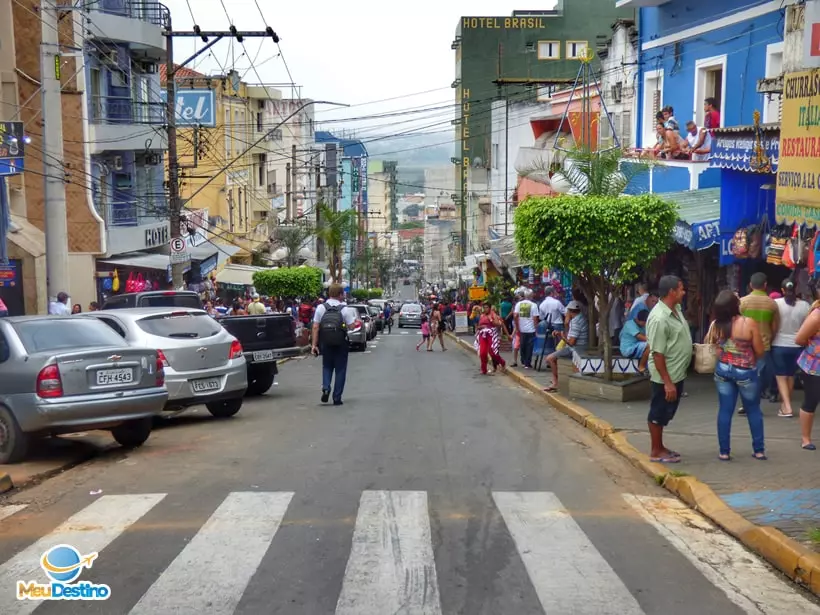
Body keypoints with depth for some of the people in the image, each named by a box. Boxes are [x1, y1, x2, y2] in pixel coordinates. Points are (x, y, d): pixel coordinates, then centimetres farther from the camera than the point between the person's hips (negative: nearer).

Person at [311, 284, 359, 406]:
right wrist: (357, 321, 11)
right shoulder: (345, 309, -9)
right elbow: (352, 326, -11)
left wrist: (314, 344, -2)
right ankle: (337, 398, 9)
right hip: (341, 344, -2)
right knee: (340, 369, 9)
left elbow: (315, 327, -5)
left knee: (327, 367, 19)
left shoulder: (321, 308, -3)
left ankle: (326, 388, -6)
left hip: (326, 344, 2)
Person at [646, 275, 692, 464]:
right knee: (659, 413, 4)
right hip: (666, 376, -9)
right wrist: (667, 382, -24)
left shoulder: (676, 309, 4)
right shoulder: (659, 319, -25)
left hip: (677, 373, 9)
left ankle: (660, 447, 29)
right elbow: (657, 354, -24)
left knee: (665, 413, 18)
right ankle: (656, 451, 15)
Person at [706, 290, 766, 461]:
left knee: (725, 411, 8)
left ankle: (724, 451, 11)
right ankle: (759, 450, 20)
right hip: (746, 372, -3)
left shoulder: (715, 325, -8)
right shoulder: (749, 323, -19)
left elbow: (708, 345, 9)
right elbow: (760, 351, -12)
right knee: (753, 410, 14)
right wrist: (751, 357, 8)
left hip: (722, 370, 3)